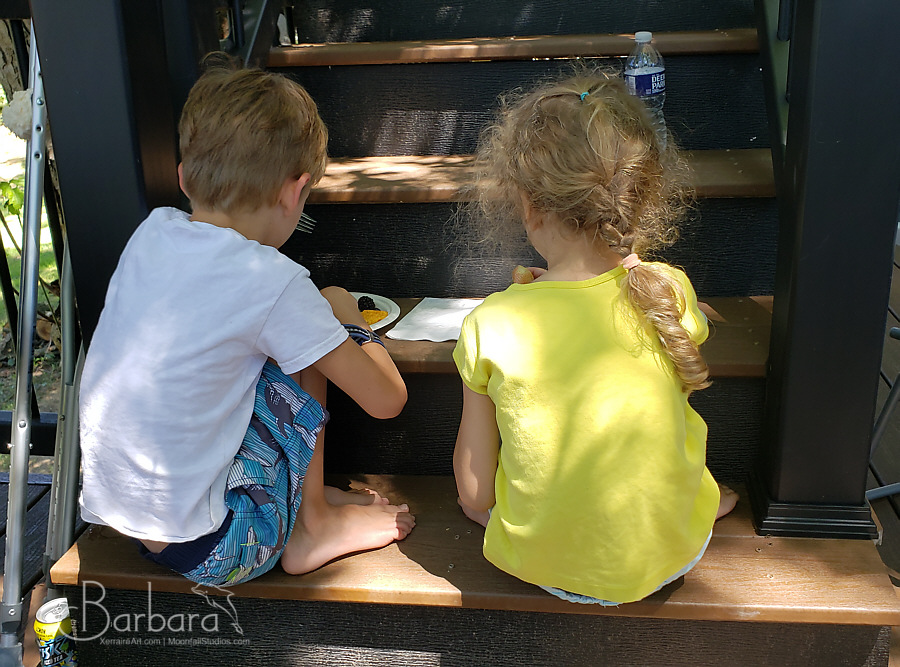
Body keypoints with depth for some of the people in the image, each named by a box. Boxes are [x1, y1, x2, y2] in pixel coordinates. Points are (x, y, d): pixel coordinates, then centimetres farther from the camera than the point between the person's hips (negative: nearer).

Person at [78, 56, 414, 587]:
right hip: (204, 552, -7)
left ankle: (304, 497, 20)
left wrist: (316, 312, 20)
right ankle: (311, 528, 11)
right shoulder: (274, 283, -21)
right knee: (313, 352, -1)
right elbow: (387, 399, -13)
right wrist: (348, 317, 5)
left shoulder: (152, 231, -1)